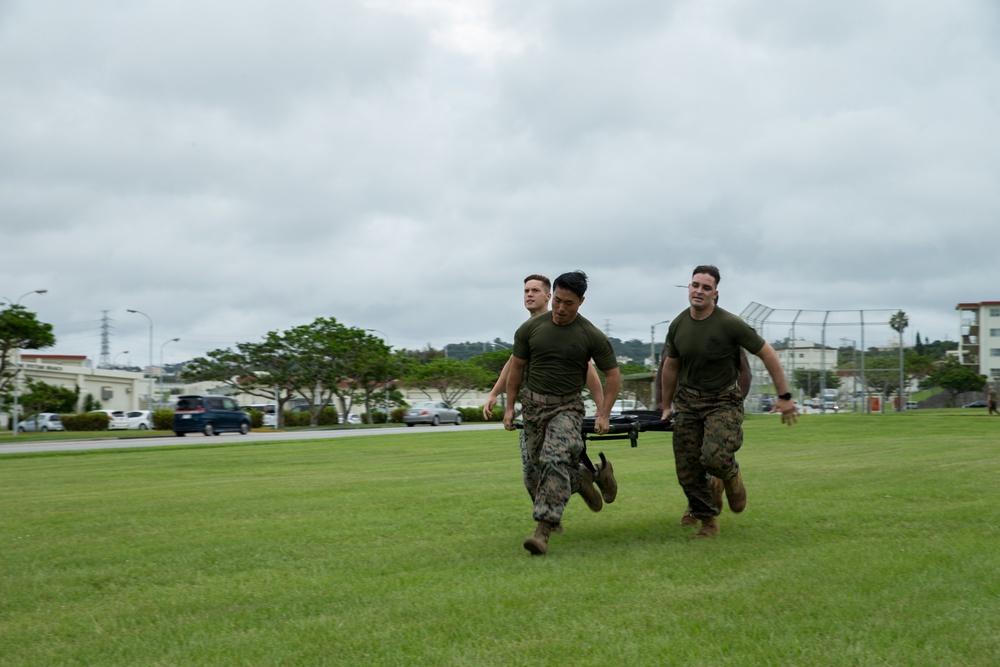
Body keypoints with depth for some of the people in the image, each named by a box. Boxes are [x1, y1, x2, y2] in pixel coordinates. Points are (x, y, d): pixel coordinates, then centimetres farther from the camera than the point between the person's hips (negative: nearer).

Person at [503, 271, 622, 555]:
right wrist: (509, 407, 8)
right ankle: (552, 515, 32)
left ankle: (543, 529, -27)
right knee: (535, 468, 9)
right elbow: (516, 368, 9)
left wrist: (604, 415, -8)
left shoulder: (592, 336, -7)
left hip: (567, 407, -4)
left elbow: (613, 375, 0)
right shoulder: (530, 328, -1)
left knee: (556, 461, -23)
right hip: (533, 405, 4)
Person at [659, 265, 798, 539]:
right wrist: (666, 407, 22)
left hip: (723, 401, -4)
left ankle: (732, 475, 10)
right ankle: (709, 522, 21)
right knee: (687, 471, 0)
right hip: (688, 402, 4)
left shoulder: (729, 324, -15)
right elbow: (671, 366, 15)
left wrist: (784, 397, -9)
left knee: (714, 457, -27)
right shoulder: (678, 326, 0)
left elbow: (768, 354, -9)